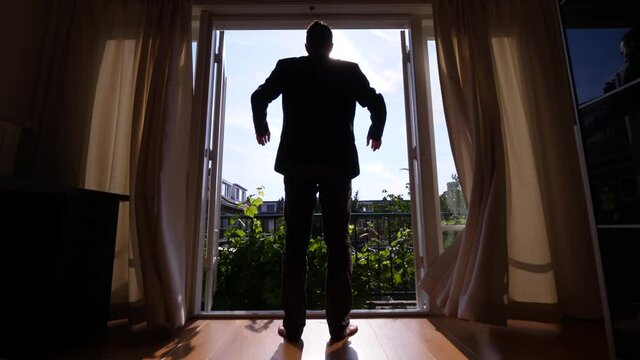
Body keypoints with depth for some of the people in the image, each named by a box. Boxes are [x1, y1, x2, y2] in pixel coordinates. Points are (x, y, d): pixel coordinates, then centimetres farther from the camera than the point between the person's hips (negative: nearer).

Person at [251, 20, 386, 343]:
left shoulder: (287, 67, 11)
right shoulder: (350, 70, 12)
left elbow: (259, 97, 8)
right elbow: (377, 103, 8)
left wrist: (261, 128, 25)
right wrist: (375, 133, 25)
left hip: (297, 163, 0)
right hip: (338, 163, 0)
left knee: (295, 243, 2)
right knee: (338, 243, 3)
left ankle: (293, 325, 7)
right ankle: (339, 324, 9)